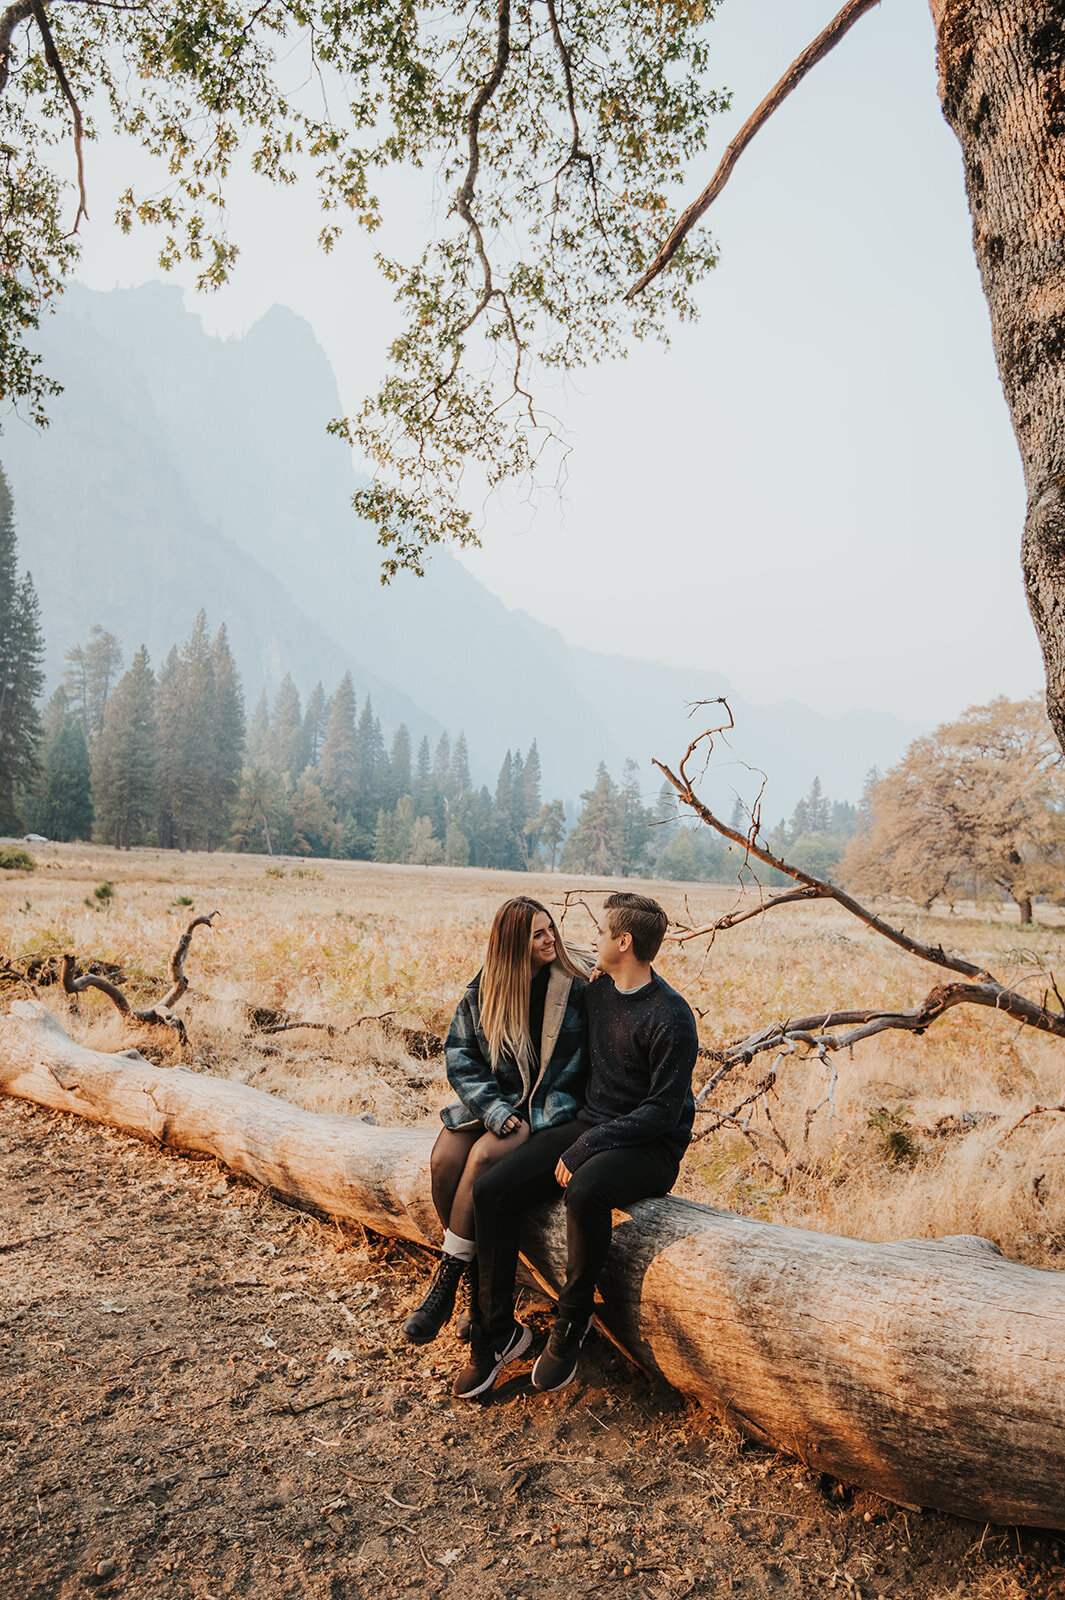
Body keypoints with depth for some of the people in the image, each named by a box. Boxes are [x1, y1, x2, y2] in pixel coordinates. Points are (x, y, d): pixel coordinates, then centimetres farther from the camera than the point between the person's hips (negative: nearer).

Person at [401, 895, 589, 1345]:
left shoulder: (576, 985, -5)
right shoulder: (483, 991, 2)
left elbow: (584, 1060, -2)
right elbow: (460, 1056, -1)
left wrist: (537, 1114, -13)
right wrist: (494, 1109, -16)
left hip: (550, 1106, -3)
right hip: (493, 1100, 3)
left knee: (483, 1156, -27)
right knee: (443, 1161, -21)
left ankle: (448, 1275, -13)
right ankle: (476, 1275, -4)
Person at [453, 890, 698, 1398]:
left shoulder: (670, 1016, -16)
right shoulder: (597, 990, 7)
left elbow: (663, 1110, -17)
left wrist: (587, 1147, -21)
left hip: (650, 1148, -7)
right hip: (588, 1127, 7)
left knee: (585, 1191, -38)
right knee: (491, 1191, -12)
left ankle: (571, 1322, -12)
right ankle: (497, 1332, 1)